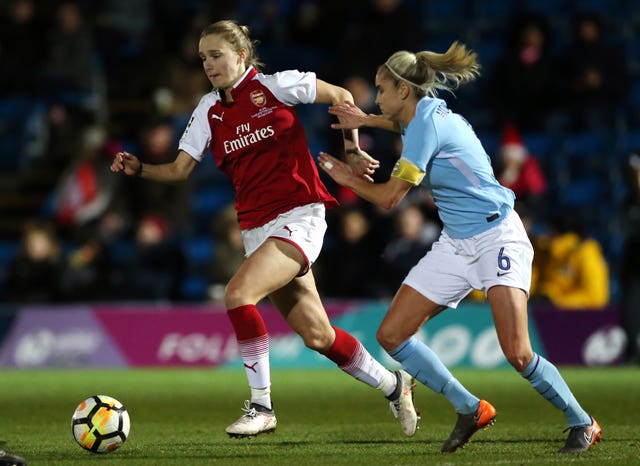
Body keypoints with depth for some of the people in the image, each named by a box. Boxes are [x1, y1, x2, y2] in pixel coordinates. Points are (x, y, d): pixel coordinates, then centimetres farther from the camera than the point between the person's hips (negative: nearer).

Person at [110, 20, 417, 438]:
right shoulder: (210, 110, 9)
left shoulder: (275, 86, -5)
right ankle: (392, 384, 28)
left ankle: (261, 406, -17)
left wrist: (352, 151, 2)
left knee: (238, 294, -26)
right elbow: (180, 169, 5)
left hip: (298, 216, -6)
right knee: (316, 334, 6)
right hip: (256, 227, 6)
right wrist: (139, 169, -10)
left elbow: (341, 97, 4)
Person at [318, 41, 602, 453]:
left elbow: (389, 198, -14)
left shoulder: (428, 123, -18)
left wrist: (349, 179, 3)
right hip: (455, 245, 10)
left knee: (517, 353, -20)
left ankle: (582, 423, 0)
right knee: (392, 335, 0)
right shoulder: (427, 112, 8)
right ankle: (470, 409, 9)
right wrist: (365, 120, 31)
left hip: (497, 237, -10)